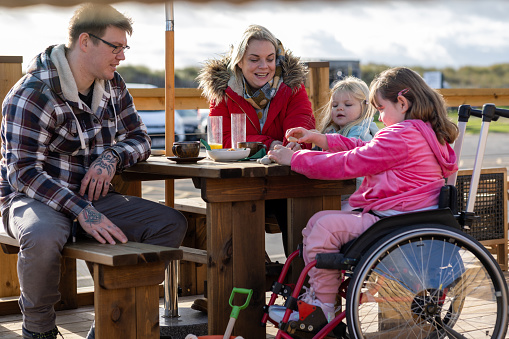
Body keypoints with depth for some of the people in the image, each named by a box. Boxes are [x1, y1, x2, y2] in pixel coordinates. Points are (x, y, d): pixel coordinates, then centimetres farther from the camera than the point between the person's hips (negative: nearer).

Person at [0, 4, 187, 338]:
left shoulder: (113, 85, 7)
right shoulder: (33, 94, -16)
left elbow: (139, 139, 15)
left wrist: (112, 157, -11)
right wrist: (81, 212, -33)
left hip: (94, 197, 7)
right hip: (34, 199, -6)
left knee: (173, 223, -13)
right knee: (42, 236, -42)